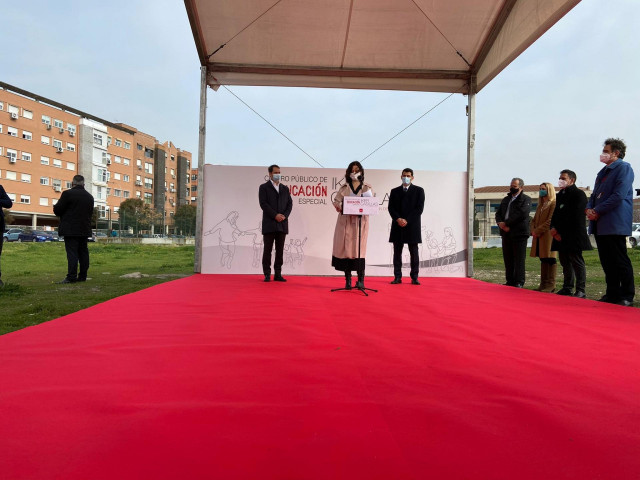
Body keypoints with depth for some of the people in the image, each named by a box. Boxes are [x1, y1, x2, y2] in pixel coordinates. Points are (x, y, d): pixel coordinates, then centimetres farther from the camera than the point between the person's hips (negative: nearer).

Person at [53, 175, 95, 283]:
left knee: (72, 253, -6)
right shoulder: (89, 196, 10)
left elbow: (57, 210, -6)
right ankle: (82, 276, 12)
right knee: (83, 252, 8)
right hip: (84, 230, 5)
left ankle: (71, 277, -8)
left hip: (71, 230, -5)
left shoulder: (67, 193, -8)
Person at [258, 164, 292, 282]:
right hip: (269, 224, -4)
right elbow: (263, 204, -7)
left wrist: (284, 215, -7)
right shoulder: (264, 187, 4)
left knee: (280, 250, 5)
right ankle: (267, 274, 5)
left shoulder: (285, 188, 18)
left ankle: (278, 274, 10)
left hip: (282, 224, 4)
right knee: (268, 250, -1)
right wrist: (275, 215, -15)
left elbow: (289, 204, 10)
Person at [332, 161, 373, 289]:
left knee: (359, 249, -8)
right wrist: (341, 207, -16)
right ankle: (348, 280, 3)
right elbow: (336, 201, 5)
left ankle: (361, 280, -4)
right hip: (346, 221, 1)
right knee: (346, 248, -3)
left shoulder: (367, 188, 13)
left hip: (361, 222, -1)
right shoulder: (344, 188, 14)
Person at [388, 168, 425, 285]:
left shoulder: (419, 190, 6)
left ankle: (414, 277, 7)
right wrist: (398, 219, -12)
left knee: (414, 253, 1)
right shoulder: (394, 191, 13)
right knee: (397, 252, 3)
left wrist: (407, 220, -12)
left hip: (412, 226, -2)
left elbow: (419, 208, -3)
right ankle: (397, 277, 9)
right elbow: (391, 208, 5)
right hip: (397, 226, 2)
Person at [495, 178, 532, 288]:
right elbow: (498, 213, 14)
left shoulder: (526, 199, 0)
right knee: (508, 259, 9)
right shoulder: (505, 199, 20)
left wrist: (506, 223, -14)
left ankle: (519, 283, 3)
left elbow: (522, 214, -15)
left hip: (519, 233, -6)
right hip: (506, 233, 6)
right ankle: (510, 281, 16)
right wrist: (500, 223, -7)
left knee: (519, 259, -3)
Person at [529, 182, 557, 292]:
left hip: (548, 235, -8)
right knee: (543, 259, 9)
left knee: (549, 259, -6)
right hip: (539, 237, 8)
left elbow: (550, 221, -14)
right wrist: (533, 230, 2)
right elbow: (534, 220, 20)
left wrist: (538, 231, -14)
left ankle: (551, 284, -2)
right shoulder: (540, 205, 22)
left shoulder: (554, 204, -5)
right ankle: (543, 283, 13)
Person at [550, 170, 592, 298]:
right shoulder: (559, 195, 20)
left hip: (573, 236, -8)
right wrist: (553, 229, -1)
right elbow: (555, 214, 17)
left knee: (576, 261, -5)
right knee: (565, 262, 10)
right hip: (560, 235, 8)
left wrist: (557, 229, -13)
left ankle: (580, 290, -1)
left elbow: (575, 217, -13)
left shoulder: (578, 194, -4)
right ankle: (567, 288, 17)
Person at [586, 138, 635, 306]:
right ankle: (612, 294, 18)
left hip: (615, 223, -8)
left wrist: (597, 211, -14)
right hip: (600, 224, 8)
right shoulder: (603, 171, 20)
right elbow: (595, 194, 19)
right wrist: (589, 209, 0)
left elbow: (619, 195, -16)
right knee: (607, 261, 10)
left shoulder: (624, 168, -5)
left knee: (620, 261, -3)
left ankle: (627, 297, 6)